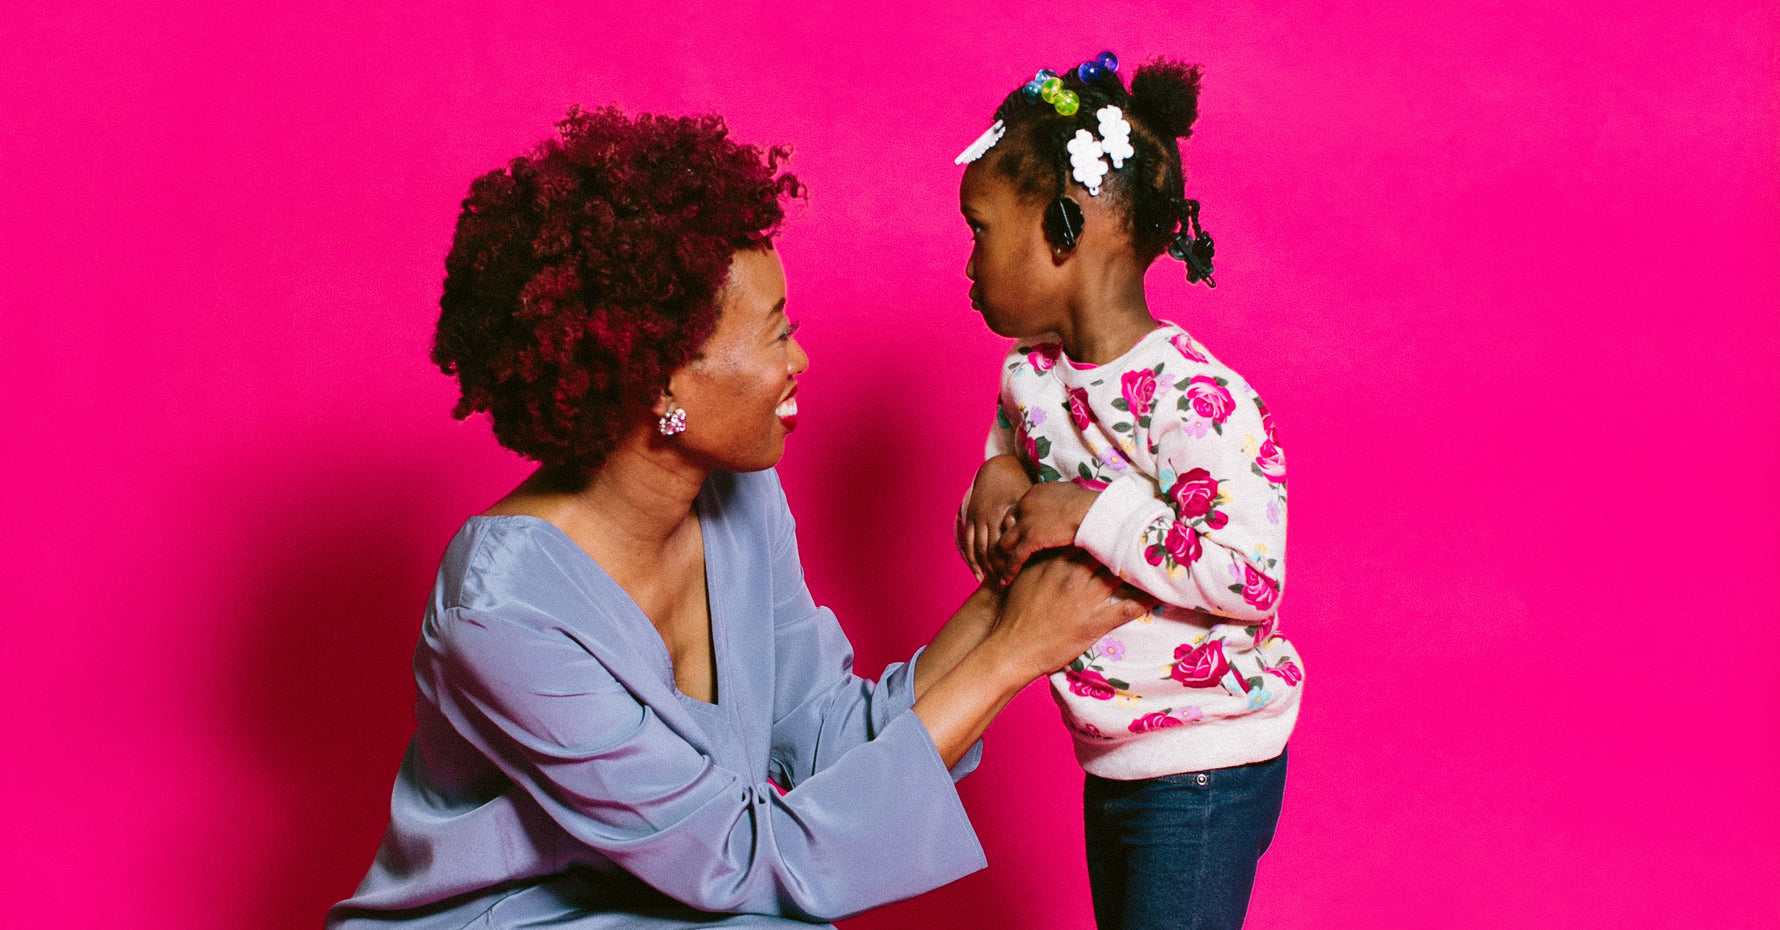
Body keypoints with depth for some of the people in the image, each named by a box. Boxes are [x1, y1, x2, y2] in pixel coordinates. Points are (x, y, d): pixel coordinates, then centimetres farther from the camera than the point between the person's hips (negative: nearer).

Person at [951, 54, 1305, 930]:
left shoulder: (1196, 399, -25)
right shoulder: (1028, 379, 1)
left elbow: (1250, 578, -31)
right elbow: (1004, 530, 14)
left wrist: (1089, 514, -29)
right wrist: (994, 484, -10)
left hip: (1206, 769, -8)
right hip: (1108, 759, 8)